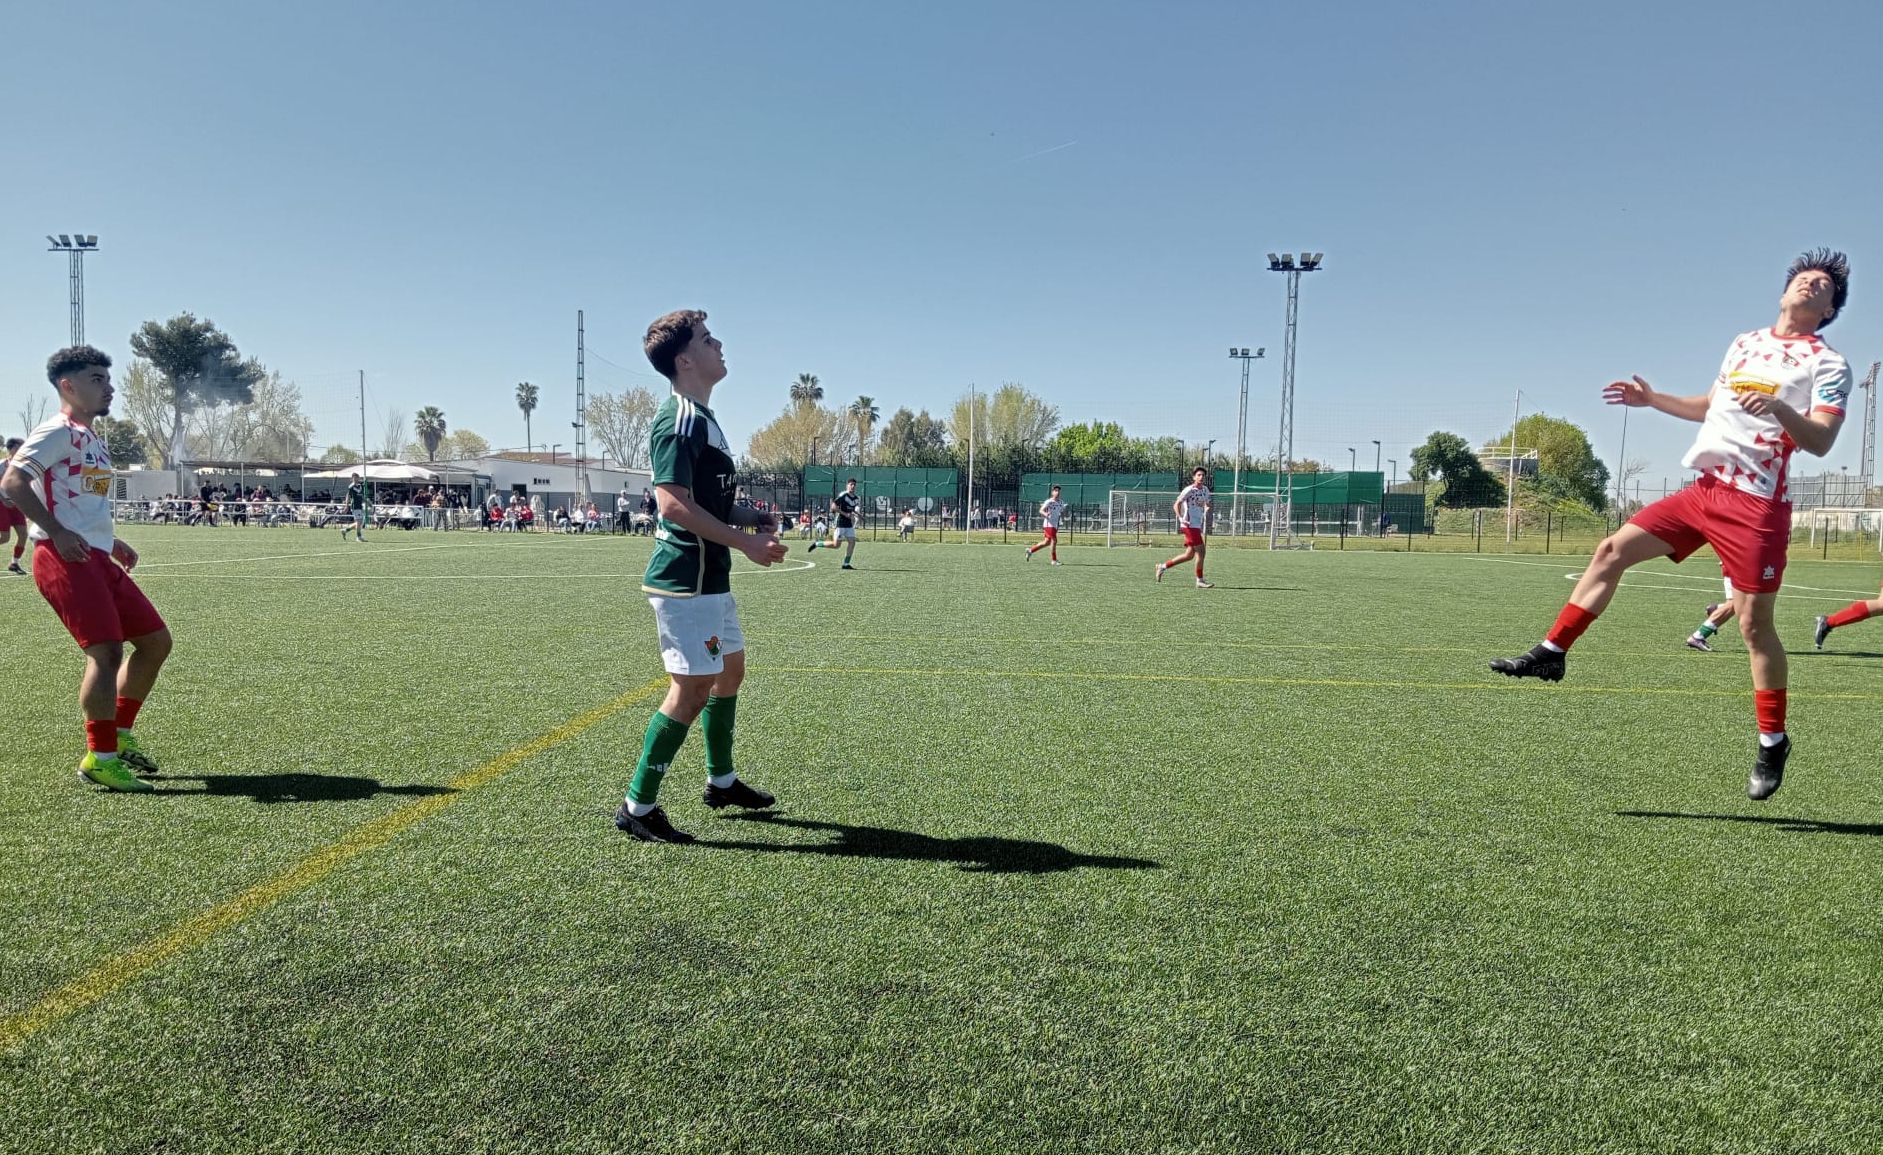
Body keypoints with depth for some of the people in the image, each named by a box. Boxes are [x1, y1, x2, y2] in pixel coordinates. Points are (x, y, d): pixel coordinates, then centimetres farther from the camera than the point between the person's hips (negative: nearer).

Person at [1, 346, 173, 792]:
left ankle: (119, 738, 19)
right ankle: (100, 759, -9)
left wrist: (111, 541, 22)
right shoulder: (58, 432, -6)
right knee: (107, 649, -16)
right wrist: (58, 534, -23)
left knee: (156, 640, 9)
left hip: (97, 558, 10)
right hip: (64, 558, -10)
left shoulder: (94, 440, 22)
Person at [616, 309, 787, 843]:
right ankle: (638, 807, 2)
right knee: (692, 687, -7)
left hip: (709, 577, 11)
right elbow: (674, 502, -25)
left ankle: (721, 780, 35)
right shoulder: (679, 418, -16)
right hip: (685, 579, -11)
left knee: (730, 670, 20)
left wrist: (750, 516, 9)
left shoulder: (701, 417, 16)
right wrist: (746, 542, -22)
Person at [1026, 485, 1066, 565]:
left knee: (1047, 542, 12)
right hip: (1049, 524, -8)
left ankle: (1031, 550, 27)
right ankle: (1054, 560, -4)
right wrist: (1045, 514, -38)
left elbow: (1063, 511, 24)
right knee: (1054, 541, -13)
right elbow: (1041, 510, -17)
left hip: (1055, 525, 8)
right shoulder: (1049, 502, -11)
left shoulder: (1060, 502, 10)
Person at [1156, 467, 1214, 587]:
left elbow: (1207, 504, 27)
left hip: (1197, 525, 9)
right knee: (1200, 551, -11)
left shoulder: (1205, 489, 13)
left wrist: (1207, 509, 3)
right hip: (1190, 525, -9)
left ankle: (1163, 566, 22)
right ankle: (1200, 581, -2)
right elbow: (1176, 505, -9)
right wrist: (1181, 518, -23)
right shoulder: (1189, 490, -9)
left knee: (1189, 555, 10)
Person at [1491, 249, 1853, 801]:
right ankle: (1551, 653, 7)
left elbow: (1821, 441, -15)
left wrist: (1778, 408, -32)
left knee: (1754, 623, -5)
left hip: (1756, 503, -6)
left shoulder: (1827, 364, -2)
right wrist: (1653, 398, 22)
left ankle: (1772, 743, 10)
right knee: (1611, 550, 1)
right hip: (1704, 488, 6)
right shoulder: (1744, 342, 17)